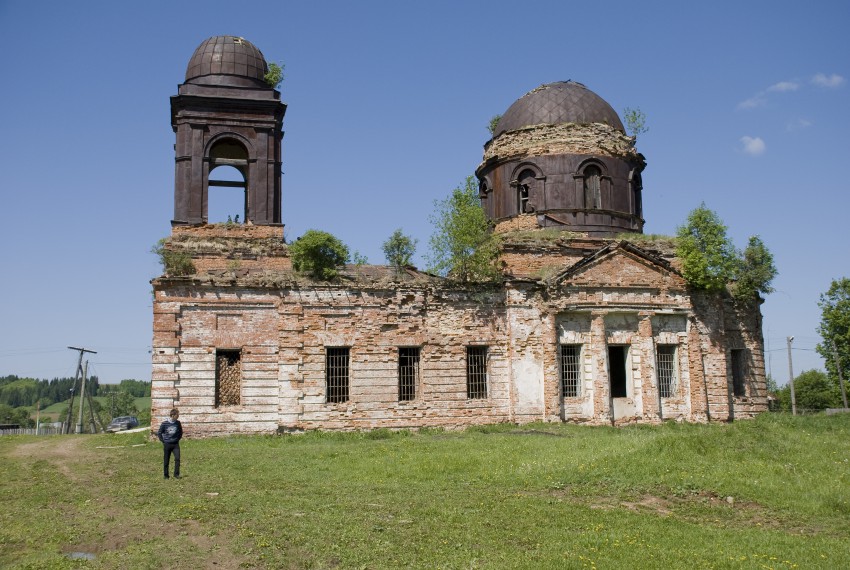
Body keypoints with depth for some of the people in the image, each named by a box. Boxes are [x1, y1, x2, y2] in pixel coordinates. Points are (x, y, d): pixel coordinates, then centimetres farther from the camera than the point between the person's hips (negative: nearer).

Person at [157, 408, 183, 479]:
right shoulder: (164, 424, -9)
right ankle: (166, 475, 19)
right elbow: (159, 433, 2)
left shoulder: (178, 423, -1)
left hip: (175, 444, 2)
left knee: (177, 458, -12)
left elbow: (181, 432, 15)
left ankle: (176, 474, -3)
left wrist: (178, 439, 8)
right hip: (167, 444, -2)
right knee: (166, 461, 6)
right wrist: (163, 441, -1)